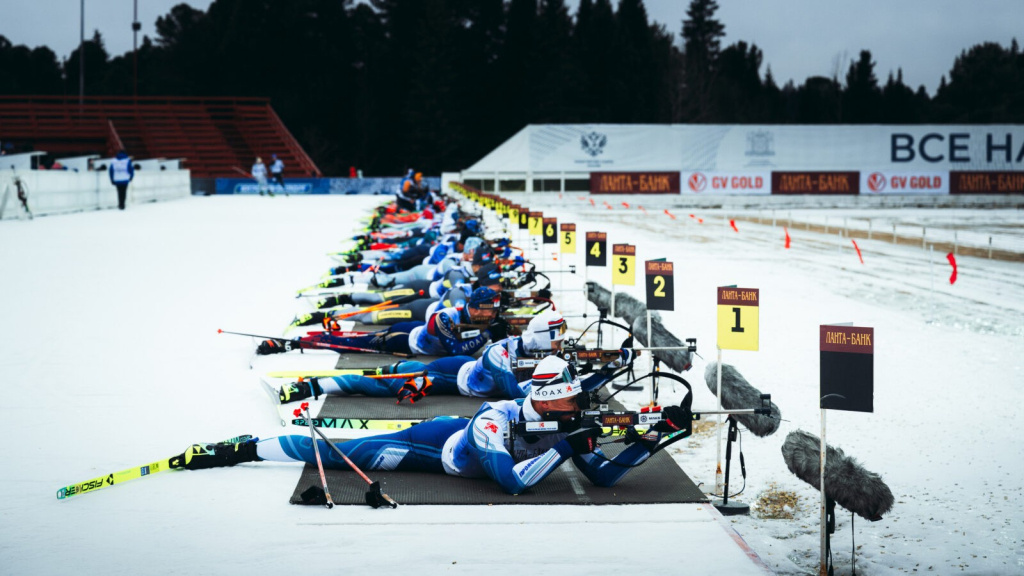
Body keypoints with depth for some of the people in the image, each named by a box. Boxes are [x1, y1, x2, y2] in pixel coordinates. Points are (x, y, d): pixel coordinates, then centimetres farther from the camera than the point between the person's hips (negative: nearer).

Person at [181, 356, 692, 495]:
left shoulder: (569, 427, -16)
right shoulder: (497, 421, -36)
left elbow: (604, 475, -13)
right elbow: (512, 482, -43)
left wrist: (653, 438, -24)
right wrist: (564, 447, -41)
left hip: (450, 461, 6)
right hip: (448, 438, -6)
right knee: (344, 453, -8)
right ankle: (237, 450, -1)